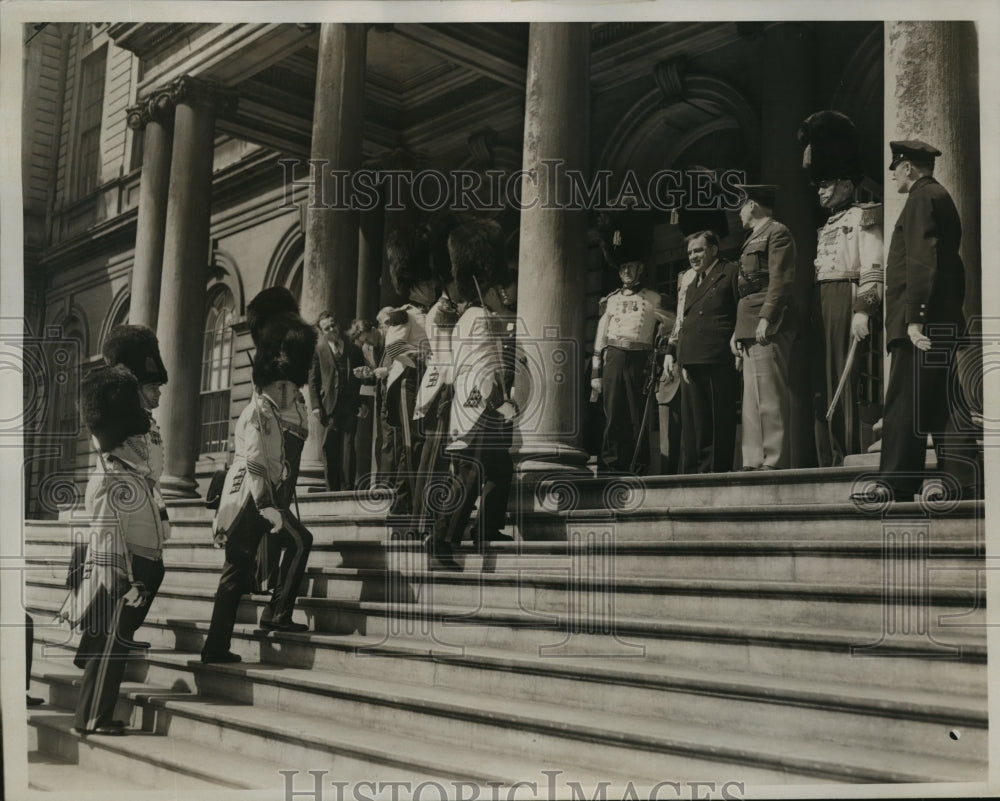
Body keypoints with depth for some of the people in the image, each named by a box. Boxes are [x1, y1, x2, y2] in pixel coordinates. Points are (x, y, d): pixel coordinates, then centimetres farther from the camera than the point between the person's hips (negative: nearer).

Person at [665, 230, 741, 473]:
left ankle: (717, 469, 1)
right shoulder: (688, 280, 25)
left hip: (719, 358, -6)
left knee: (720, 418, -4)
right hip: (690, 359, 6)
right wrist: (671, 351, 17)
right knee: (692, 421, 3)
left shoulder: (731, 273, 6)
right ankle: (693, 472, 5)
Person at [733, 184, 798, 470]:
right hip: (750, 329, 10)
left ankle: (775, 460, -10)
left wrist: (766, 318, -22)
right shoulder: (754, 239, 26)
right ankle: (754, 461, 11)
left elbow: (781, 281, -14)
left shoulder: (777, 233, -3)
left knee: (769, 397, -11)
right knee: (752, 399, 9)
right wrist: (739, 329, 21)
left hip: (767, 328, -10)